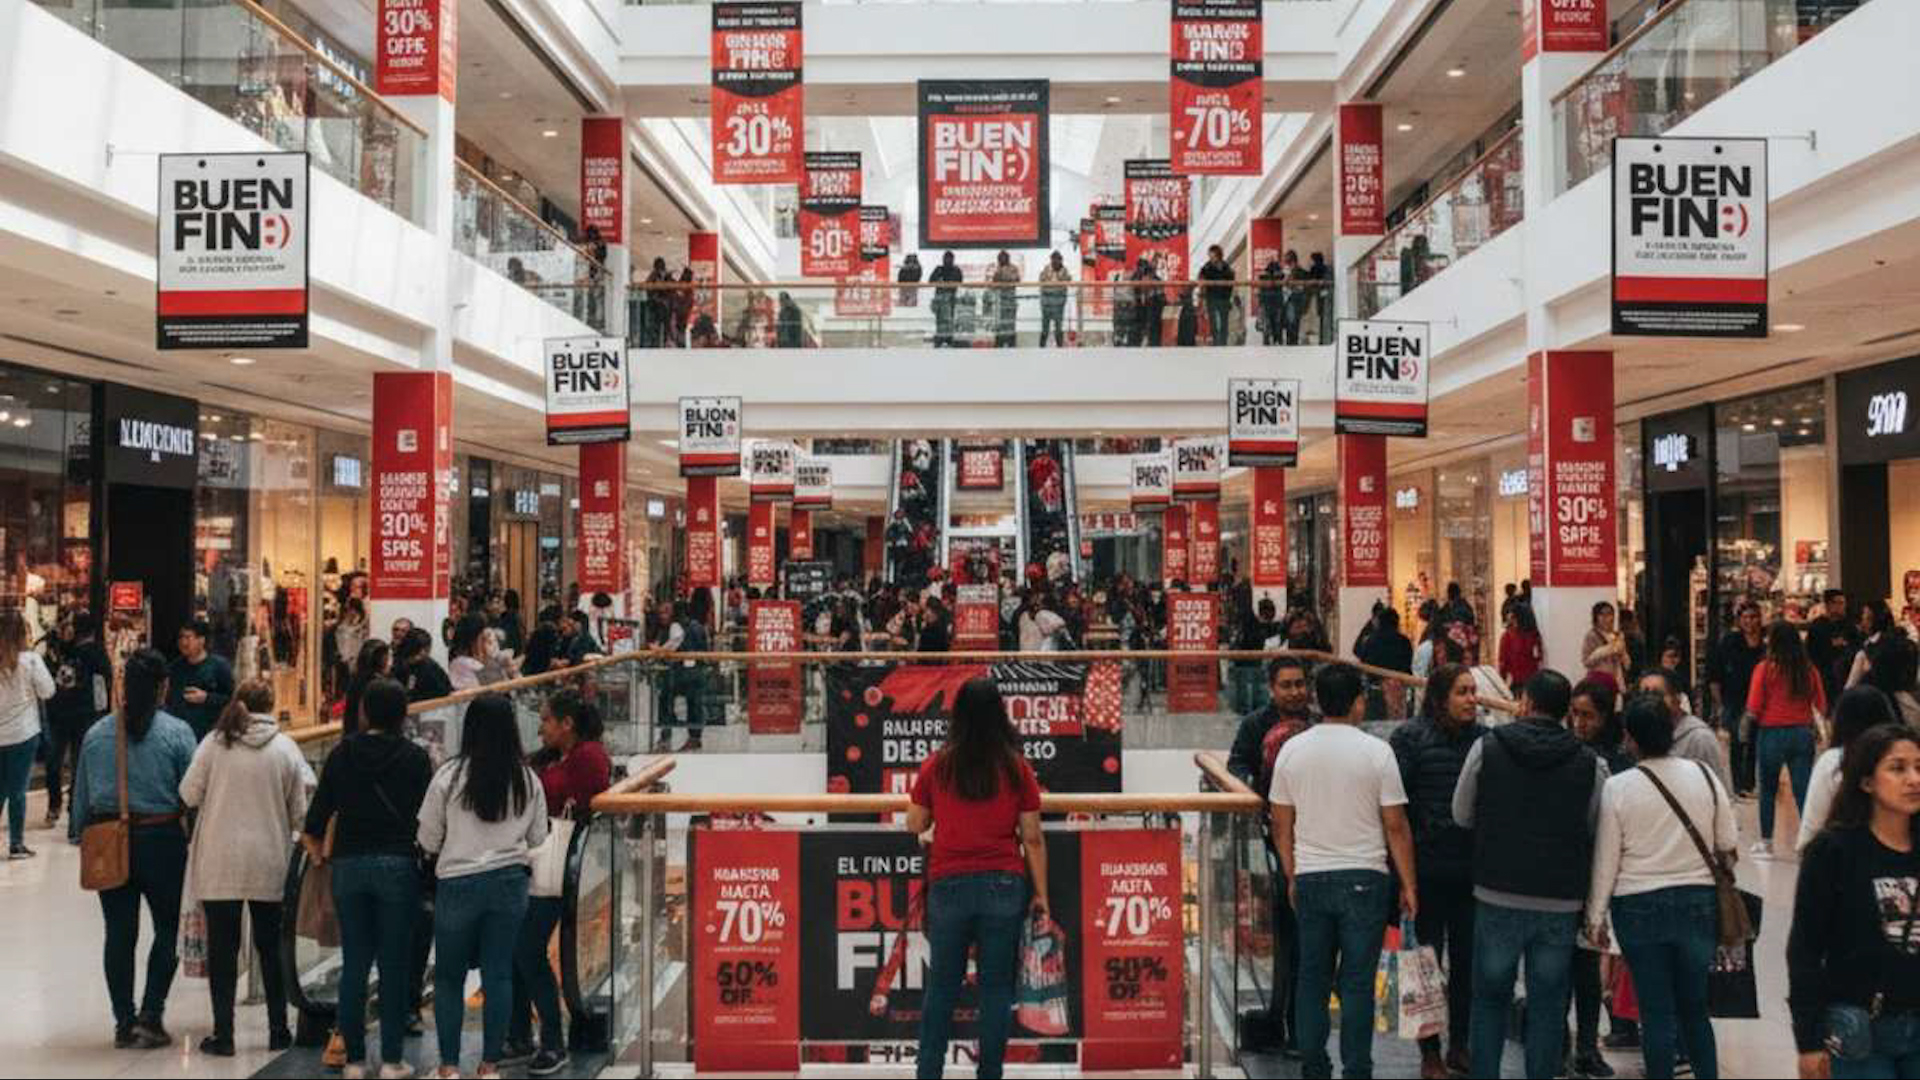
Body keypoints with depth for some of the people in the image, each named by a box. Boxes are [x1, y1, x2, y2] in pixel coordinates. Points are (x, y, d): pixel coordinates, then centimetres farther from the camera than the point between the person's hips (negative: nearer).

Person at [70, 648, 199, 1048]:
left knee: (119, 933, 9)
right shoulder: (177, 732, -10)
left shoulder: (96, 733, 2)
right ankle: (151, 1015, 3)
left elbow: (82, 792, 7)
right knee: (168, 928, 10)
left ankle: (125, 1024, 14)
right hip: (161, 839, -3)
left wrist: (79, 835, 18)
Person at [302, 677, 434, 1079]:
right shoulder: (415, 758, -4)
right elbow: (426, 817, -4)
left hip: (348, 865, 3)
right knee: (394, 964, 3)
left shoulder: (341, 754, 3)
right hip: (397, 865, -3)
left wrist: (317, 850, 23)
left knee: (354, 964, 9)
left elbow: (318, 811, 6)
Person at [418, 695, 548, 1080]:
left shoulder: (449, 777, -9)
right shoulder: (527, 780, -2)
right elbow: (538, 838, 7)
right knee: (499, 974, 9)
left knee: (449, 977, 11)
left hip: (459, 884, -2)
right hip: (510, 882, 2)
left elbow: (428, 841, -2)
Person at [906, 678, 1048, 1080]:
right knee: (996, 987, 8)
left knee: (941, 987, 11)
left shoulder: (936, 767, -1)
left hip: (949, 886, 1)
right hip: (1003, 886, 0)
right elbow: (1032, 839, 0)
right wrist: (1040, 894, 7)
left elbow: (914, 825, 8)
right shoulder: (1017, 768, -1)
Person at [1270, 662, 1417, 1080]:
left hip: (1310, 878, 3)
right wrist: (1409, 885, 3)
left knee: (1312, 979, 11)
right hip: (1364, 879, -3)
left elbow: (1282, 825, 7)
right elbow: (1396, 827, -6)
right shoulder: (1376, 752, -7)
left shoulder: (1291, 750, 2)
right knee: (1357, 982, 2)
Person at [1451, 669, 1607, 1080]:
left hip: (1497, 896, 0)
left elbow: (1462, 816, 3)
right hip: (1562, 903, 0)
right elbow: (1596, 831, 3)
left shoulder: (1486, 749, -5)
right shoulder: (1591, 763, -3)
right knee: (1548, 1004, 11)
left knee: (1490, 998, 14)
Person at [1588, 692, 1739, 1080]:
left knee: (1657, 1011, 6)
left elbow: (1606, 859, -6)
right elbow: (1729, 844, 2)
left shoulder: (1617, 787, -11)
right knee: (1695, 1007, 16)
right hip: (1699, 901, 2)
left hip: (1639, 906, -2)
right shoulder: (1703, 775, -5)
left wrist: (1595, 916, 3)